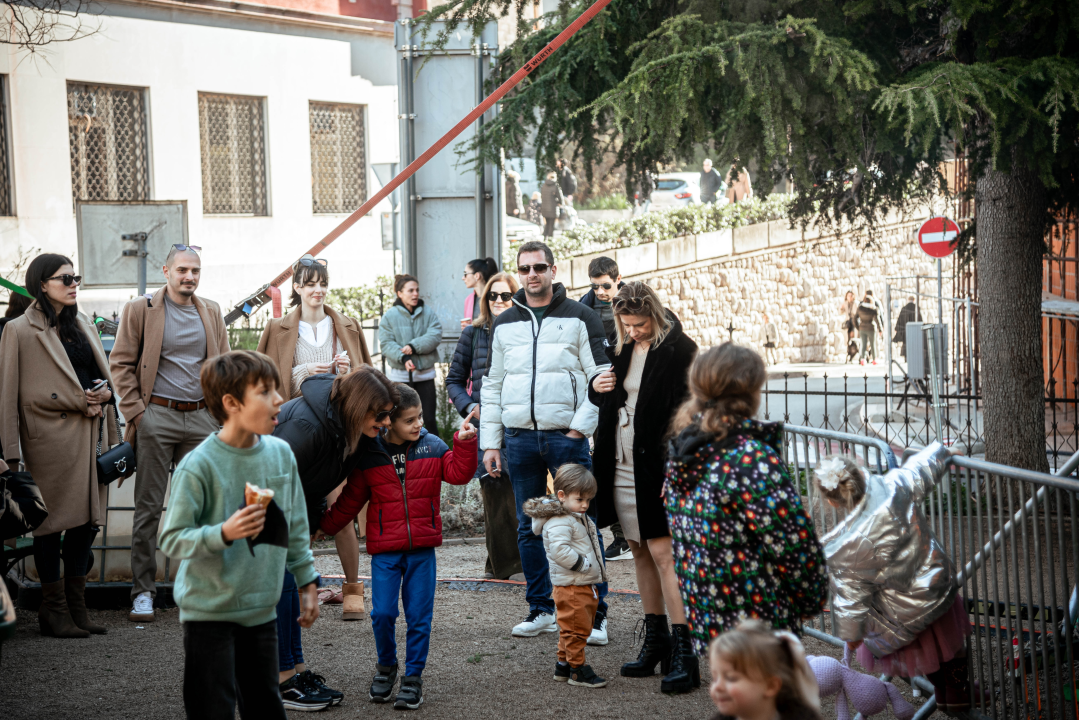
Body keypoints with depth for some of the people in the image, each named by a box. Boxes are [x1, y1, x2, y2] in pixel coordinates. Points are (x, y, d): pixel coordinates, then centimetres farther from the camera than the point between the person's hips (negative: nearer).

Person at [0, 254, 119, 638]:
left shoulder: (84, 326, 17)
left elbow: (104, 374, 25)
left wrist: (107, 392, 0)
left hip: (89, 430, 7)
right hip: (50, 435, -6)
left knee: (88, 518, 8)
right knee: (52, 520, -1)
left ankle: (76, 605, 19)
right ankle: (53, 610, 10)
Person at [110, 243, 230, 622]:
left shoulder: (211, 312, 13)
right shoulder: (140, 309, 1)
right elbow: (121, 363, 0)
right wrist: (135, 412, -8)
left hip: (201, 418, 3)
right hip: (156, 417, -3)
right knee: (148, 508, 0)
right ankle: (142, 591, 6)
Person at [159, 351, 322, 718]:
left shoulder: (280, 453, 1)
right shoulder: (199, 465, -18)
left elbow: (295, 526, 12)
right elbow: (172, 539, -17)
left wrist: (308, 581, 15)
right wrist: (223, 533, -30)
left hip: (262, 609, 6)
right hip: (209, 611, -5)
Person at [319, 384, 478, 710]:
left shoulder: (432, 447, 3)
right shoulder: (369, 457, 0)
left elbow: (458, 473, -7)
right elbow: (350, 501, 7)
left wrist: (464, 444, -20)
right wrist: (324, 525, 1)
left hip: (422, 548, 1)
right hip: (385, 549, -1)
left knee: (419, 615, 3)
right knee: (382, 613, -3)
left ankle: (413, 676, 17)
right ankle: (386, 666, 23)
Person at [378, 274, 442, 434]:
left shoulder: (428, 315, 6)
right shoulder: (390, 316, 0)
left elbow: (435, 336, -8)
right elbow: (386, 343, -8)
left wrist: (414, 346, -20)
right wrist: (403, 357, -24)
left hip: (426, 374, 2)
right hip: (400, 375, -1)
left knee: (429, 420, 4)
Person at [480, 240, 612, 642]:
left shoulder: (580, 318, 3)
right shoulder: (504, 325, 14)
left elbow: (600, 379, -1)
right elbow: (492, 386, 16)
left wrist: (580, 428, -11)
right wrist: (490, 443, 10)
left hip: (567, 437, -4)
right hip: (519, 439, 4)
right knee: (528, 528, 7)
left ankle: (595, 613, 0)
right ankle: (541, 609, 17)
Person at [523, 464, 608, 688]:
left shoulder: (579, 519, 17)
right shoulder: (559, 522, -17)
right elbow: (559, 550, -29)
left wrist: (597, 568, 18)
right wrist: (584, 563, -23)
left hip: (585, 586, 10)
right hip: (571, 587, -10)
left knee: (578, 628, 17)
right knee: (575, 629, -5)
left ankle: (564, 665, 27)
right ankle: (577, 669, 1)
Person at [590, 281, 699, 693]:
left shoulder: (678, 350, -9)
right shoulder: (621, 350, 12)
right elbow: (603, 400, 24)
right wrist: (597, 388, -1)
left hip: (656, 467, -7)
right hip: (621, 468, 7)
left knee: (663, 552, -11)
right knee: (639, 551, 12)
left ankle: (683, 652, -10)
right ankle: (656, 639, 21)